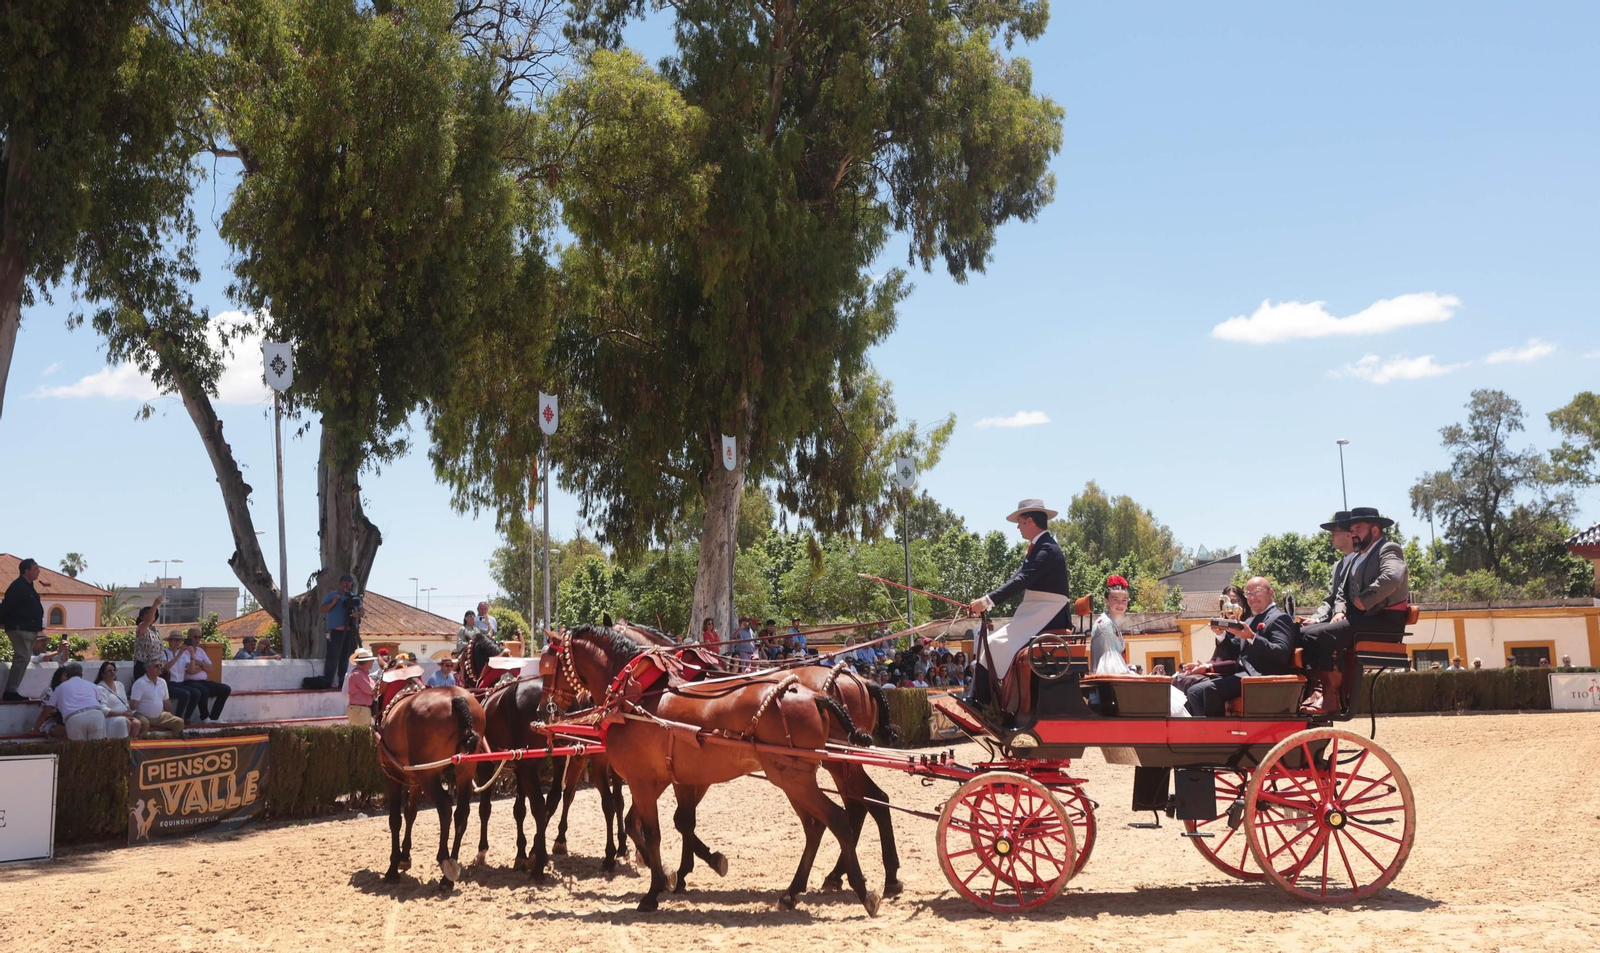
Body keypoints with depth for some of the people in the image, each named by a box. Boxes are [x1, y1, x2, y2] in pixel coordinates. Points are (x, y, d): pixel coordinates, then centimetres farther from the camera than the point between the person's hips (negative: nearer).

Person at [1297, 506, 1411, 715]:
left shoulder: (1389, 549, -4)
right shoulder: (1355, 557, 24)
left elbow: (1391, 578, -25)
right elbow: (1343, 592, 25)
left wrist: (1363, 601, -20)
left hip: (1384, 621, -9)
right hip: (1359, 618, 9)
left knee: (1323, 634, -30)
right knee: (1305, 633, -7)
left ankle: (1330, 698, -26)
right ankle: (1317, 689, -18)